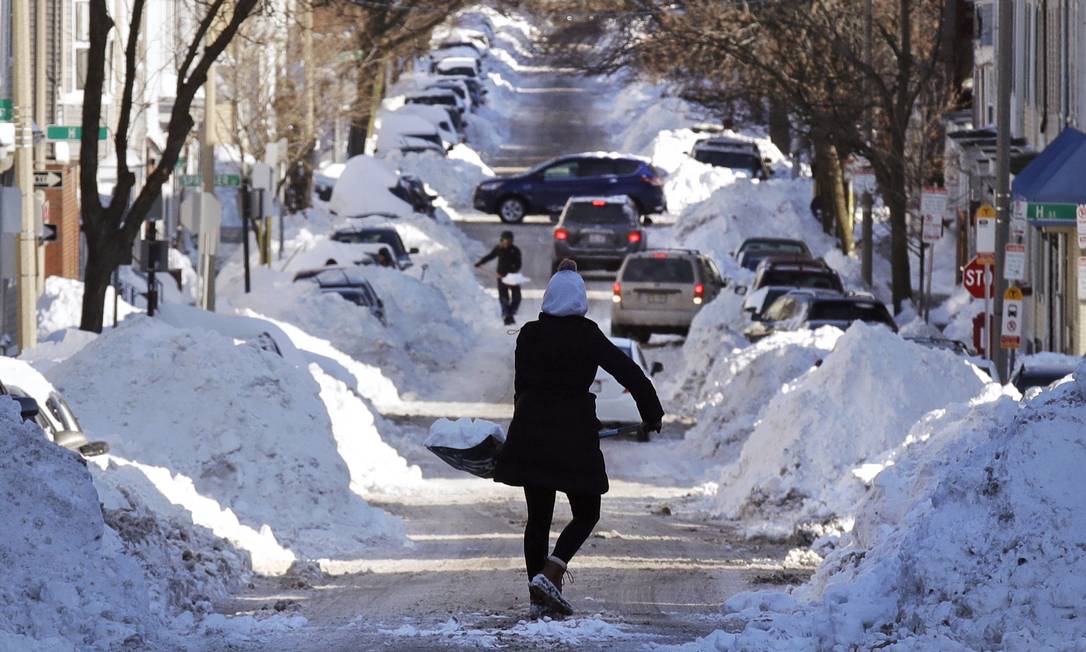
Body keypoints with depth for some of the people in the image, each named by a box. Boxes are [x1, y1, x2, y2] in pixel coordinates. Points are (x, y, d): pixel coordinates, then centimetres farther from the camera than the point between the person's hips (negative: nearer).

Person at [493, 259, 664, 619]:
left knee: (538, 516, 12)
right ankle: (548, 575, -12)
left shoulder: (529, 335, 2)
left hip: (530, 435, 4)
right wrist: (652, 413, 6)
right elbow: (630, 373, -7)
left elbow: (521, 385, 10)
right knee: (586, 514, 9)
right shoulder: (587, 337, -8)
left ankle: (540, 596, 11)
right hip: (574, 435, -4)